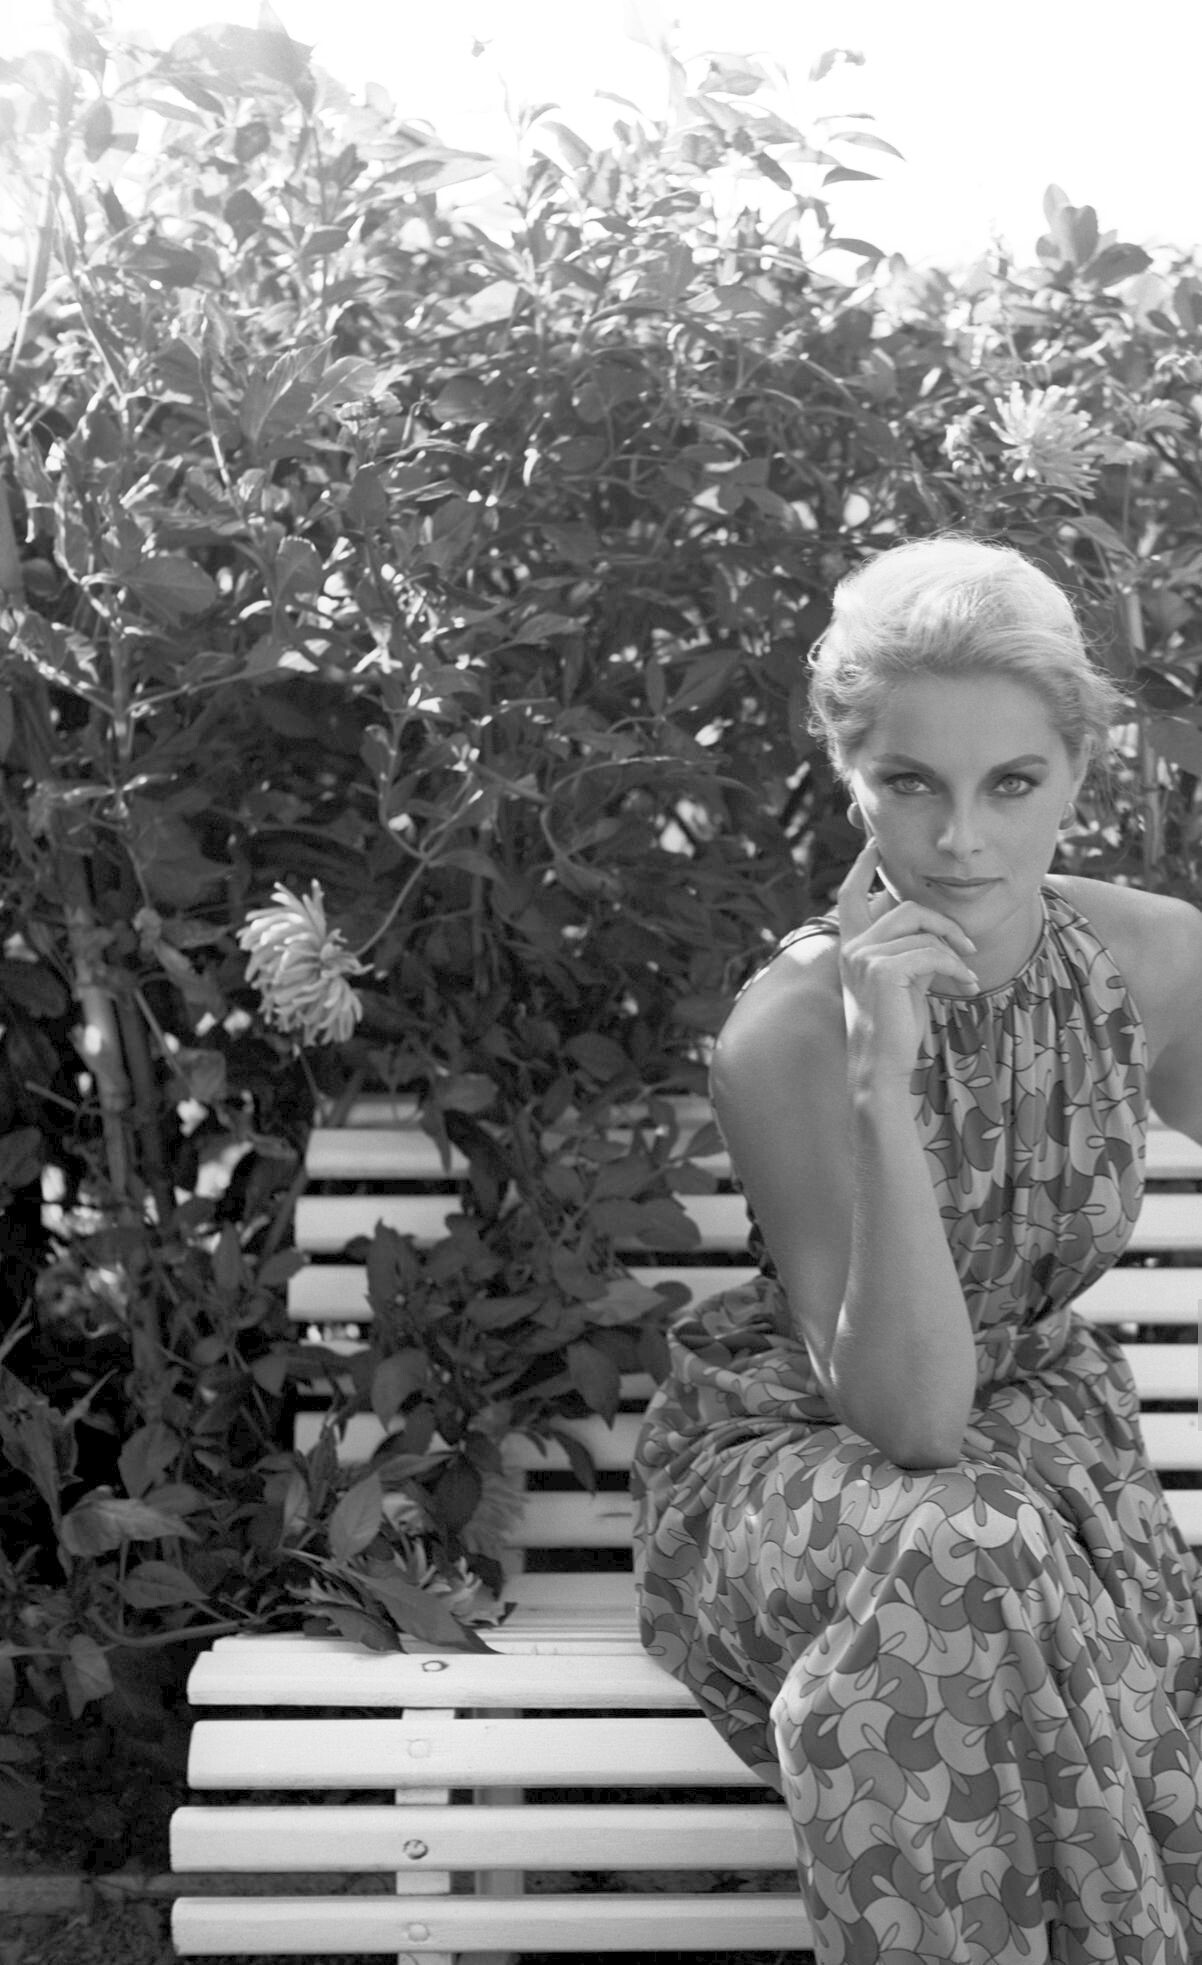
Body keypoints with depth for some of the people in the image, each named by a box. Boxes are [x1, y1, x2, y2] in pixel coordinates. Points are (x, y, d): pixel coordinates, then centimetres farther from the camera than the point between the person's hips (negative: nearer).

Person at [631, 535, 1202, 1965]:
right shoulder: (788, 1031, -21)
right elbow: (908, 1417, -25)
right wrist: (883, 1086, -35)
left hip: (1042, 1423, 3)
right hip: (788, 1453, -3)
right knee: (965, 1555, -35)